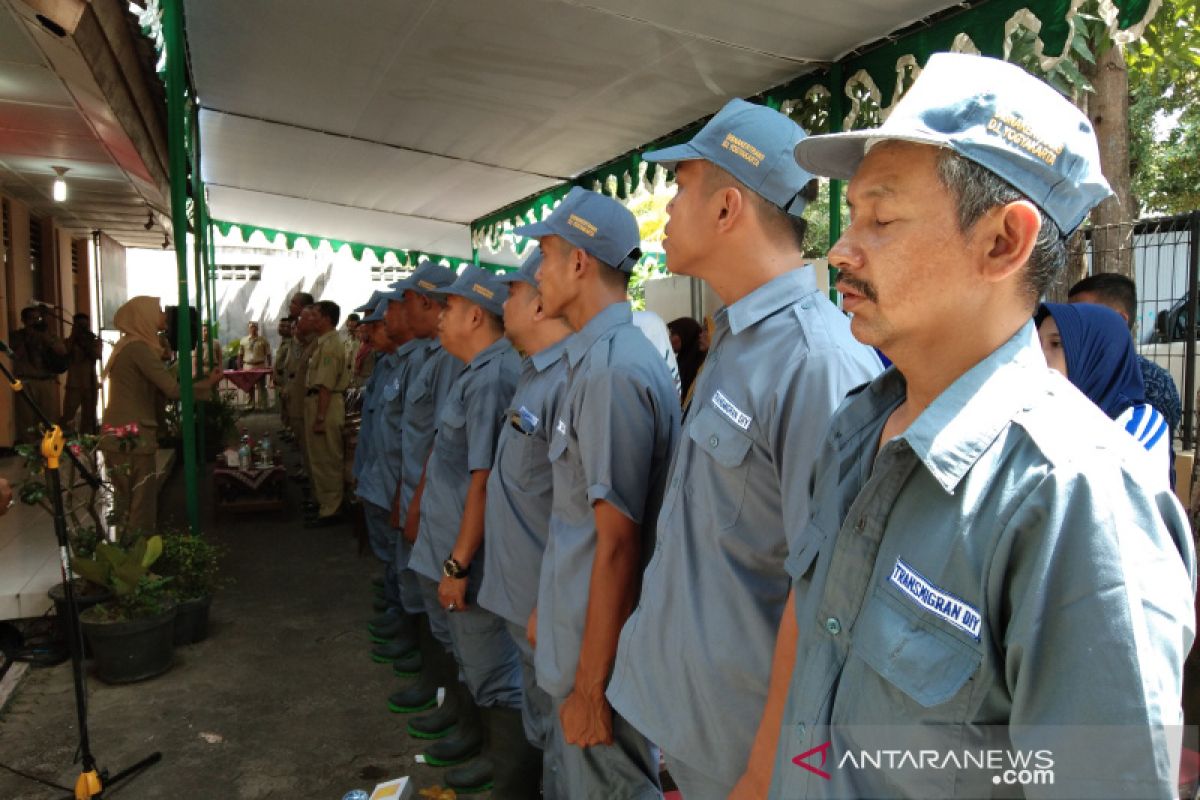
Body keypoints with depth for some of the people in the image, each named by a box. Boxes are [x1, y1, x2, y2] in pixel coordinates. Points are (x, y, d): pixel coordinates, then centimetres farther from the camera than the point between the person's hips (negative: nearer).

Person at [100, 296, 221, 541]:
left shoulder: (130, 345, 16)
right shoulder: (139, 347, -14)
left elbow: (160, 385, 16)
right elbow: (173, 389, -18)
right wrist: (208, 383, -6)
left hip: (121, 436, 9)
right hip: (131, 437, -9)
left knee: (128, 505, 13)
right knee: (141, 507, -3)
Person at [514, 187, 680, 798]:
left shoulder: (613, 369, -23)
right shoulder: (597, 357, 7)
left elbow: (618, 542, -24)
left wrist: (591, 684, -18)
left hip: (605, 649, -9)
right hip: (577, 632, 9)